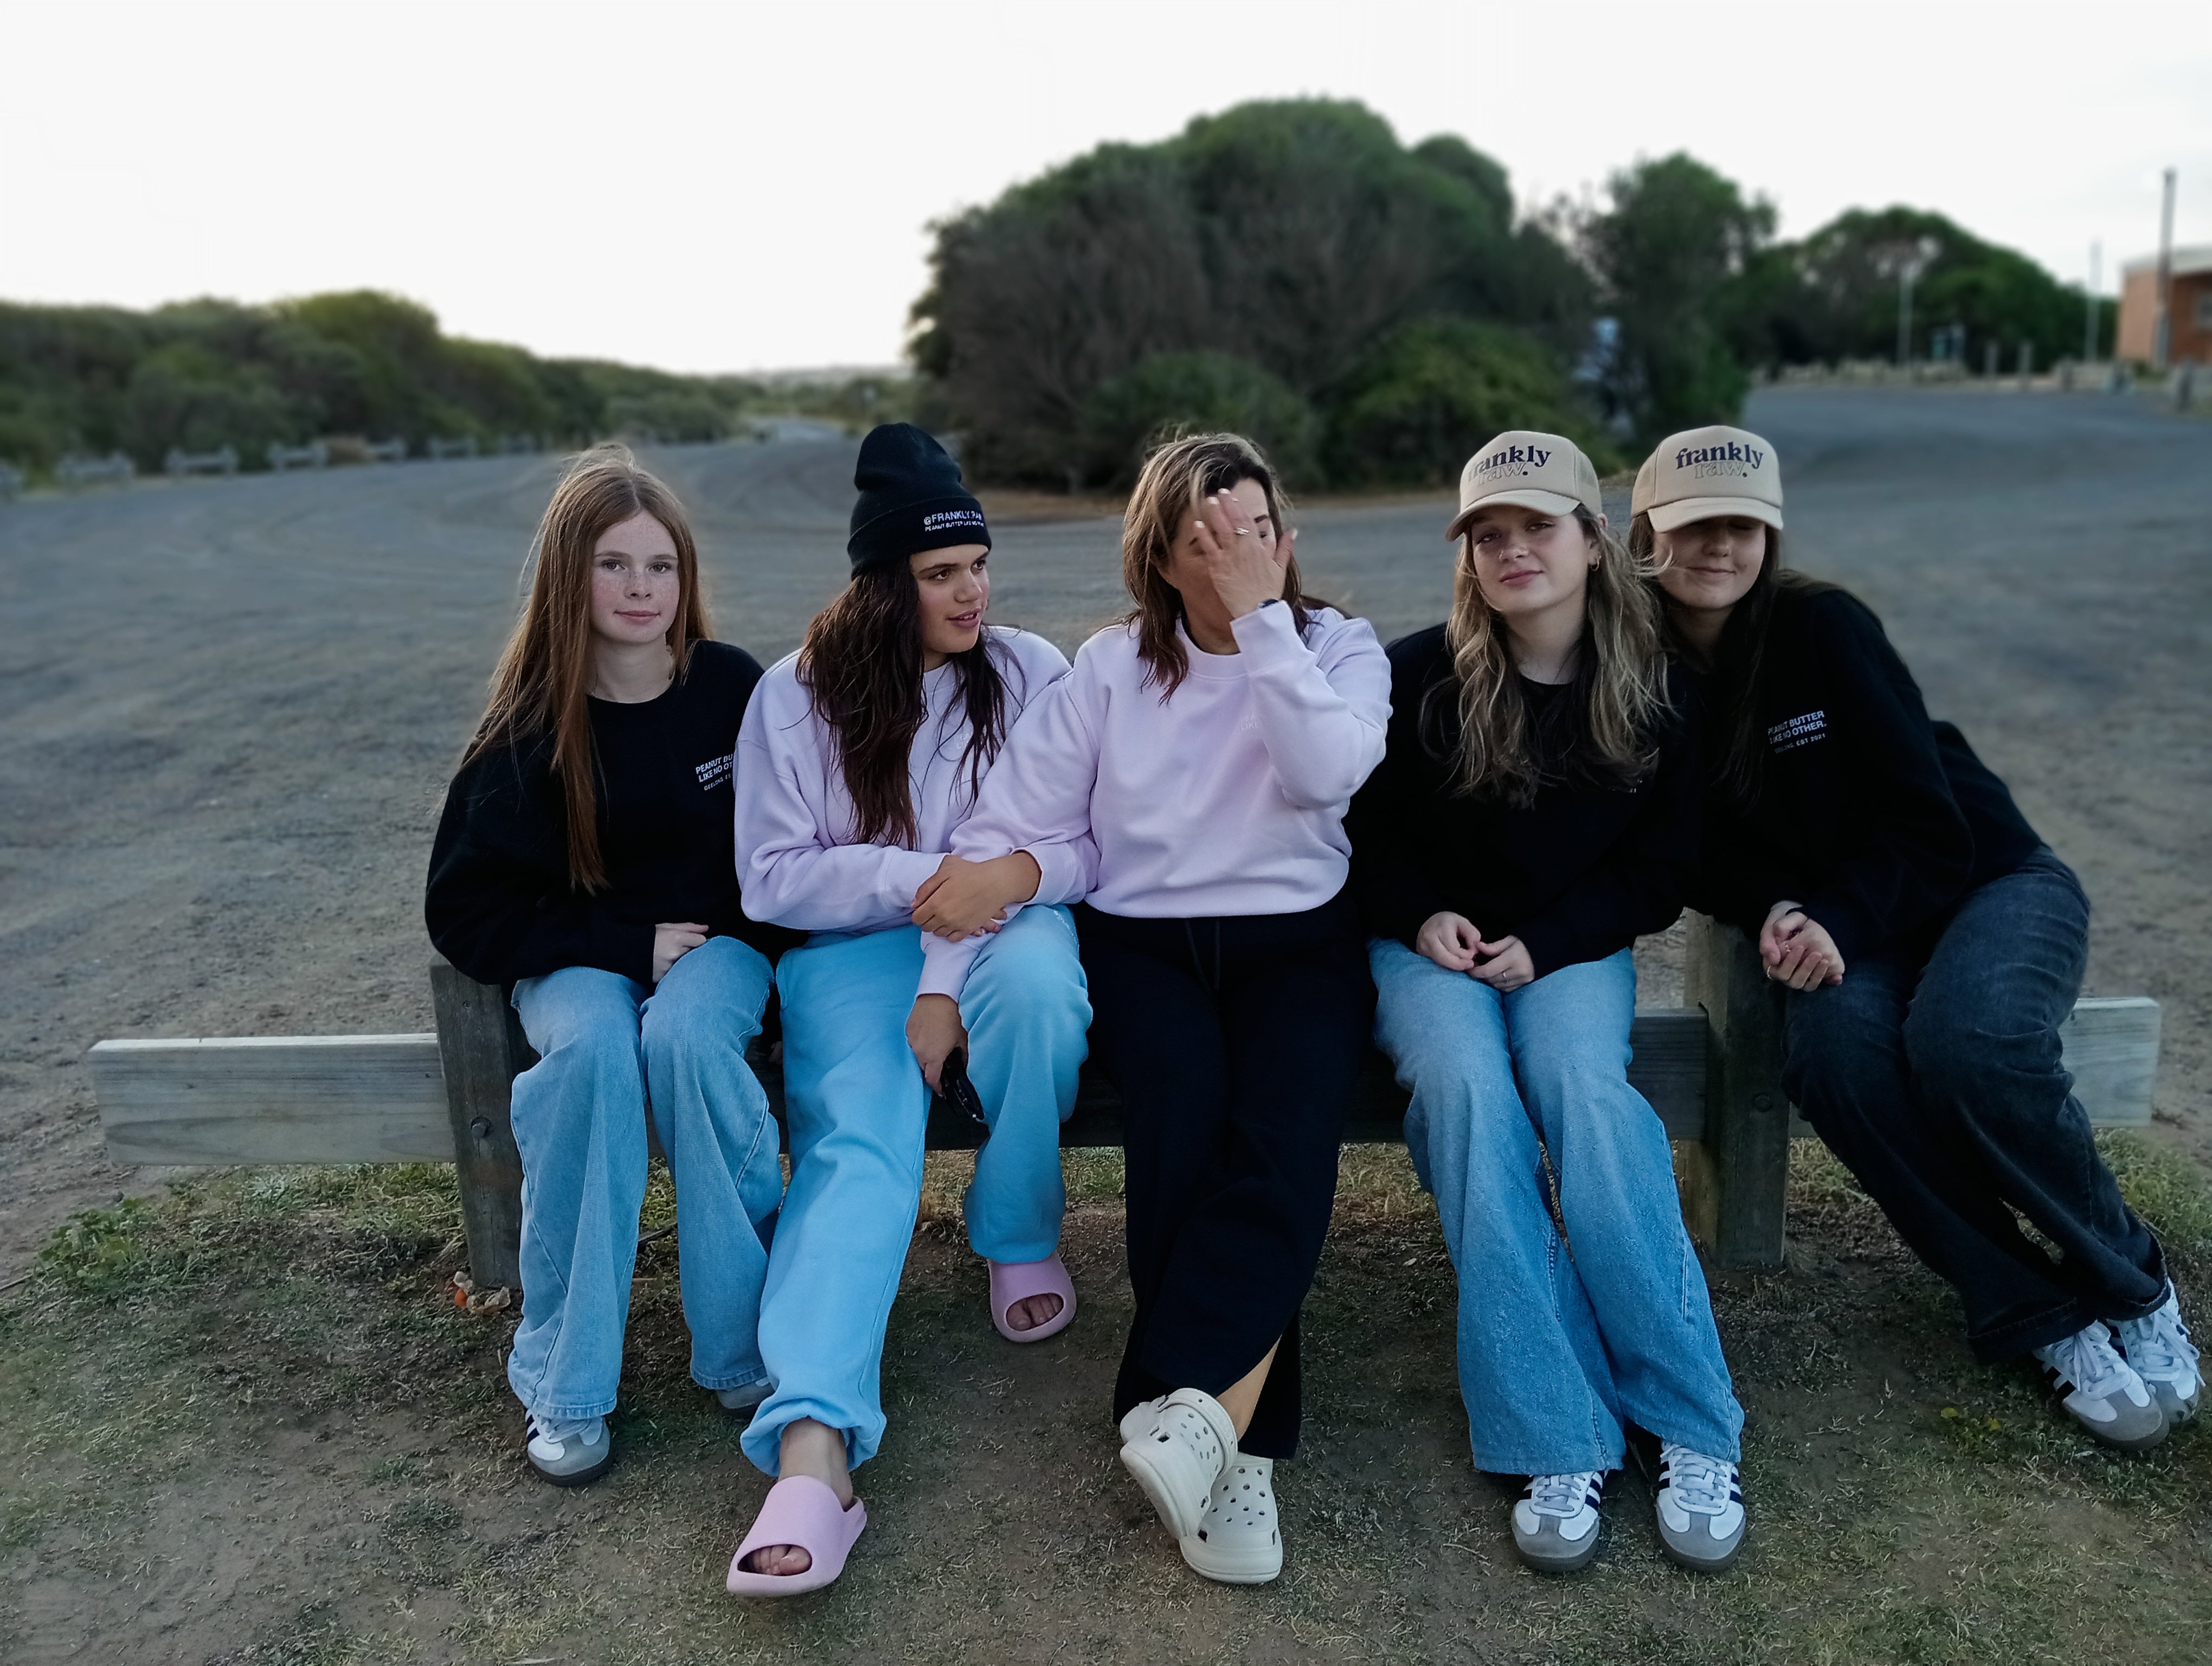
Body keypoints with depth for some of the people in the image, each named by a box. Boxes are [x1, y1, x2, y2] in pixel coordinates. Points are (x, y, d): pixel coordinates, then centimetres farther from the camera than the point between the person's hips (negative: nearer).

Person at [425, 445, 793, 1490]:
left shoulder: (733, 688, -6)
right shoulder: (532, 726, -8)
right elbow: (466, 912, -6)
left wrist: (728, 932, -10)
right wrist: (633, 941, -13)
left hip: (716, 943, 0)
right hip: (579, 958, 0)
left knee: (684, 1033, -34)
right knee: (591, 1044, -34)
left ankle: (744, 1342, -19)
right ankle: (565, 1383, -22)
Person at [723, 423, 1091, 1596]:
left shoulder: (1031, 674, 5)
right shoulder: (797, 696, 3)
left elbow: (1064, 848, -2)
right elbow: (772, 879, 1)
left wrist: (956, 979, -14)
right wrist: (923, 876, -12)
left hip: (1006, 929, 1)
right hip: (853, 946, 0)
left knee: (1040, 986, -36)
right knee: (855, 1143, -27)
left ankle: (1022, 1243, -8)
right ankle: (811, 1454, -40)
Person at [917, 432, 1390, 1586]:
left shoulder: (1336, 649, 8)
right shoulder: (1111, 667, 10)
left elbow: (1325, 773, -14)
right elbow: (1022, 821, 5)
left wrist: (1260, 615, -12)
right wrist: (1001, 869, -16)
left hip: (1294, 940, 0)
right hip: (1143, 941, 0)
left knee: (1286, 1131, -30)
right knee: (1183, 1123, -28)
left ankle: (1190, 1403, -26)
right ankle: (1237, 1440, -19)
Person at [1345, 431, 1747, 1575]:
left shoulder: (1652, 692, 1)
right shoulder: (1416, 677, -3)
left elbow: (1661, 868, 4)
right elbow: (1364, 832, 6)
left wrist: (1546, 945, -9)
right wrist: (1420, 918, -12)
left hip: (1572, 950, 1)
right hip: (1431, 945, 0)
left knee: (1584, 1086, -32)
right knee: (1467, 1087, -33)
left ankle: (1693, 1428, -23)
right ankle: (1558, 1442, -29)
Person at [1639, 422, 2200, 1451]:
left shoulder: (1822, 626, -15)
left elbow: (1925, 815, -14)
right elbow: (1706, 854, 0)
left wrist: (1838, 924, -26)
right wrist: (1776, 915, -20)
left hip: (1990, 882, -2)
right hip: (1843, 926, 3)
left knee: (1970, 1041, -33)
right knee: (1835, 1052, -31)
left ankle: (2130, 1286, -5)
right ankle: (2040, 1317, -13)